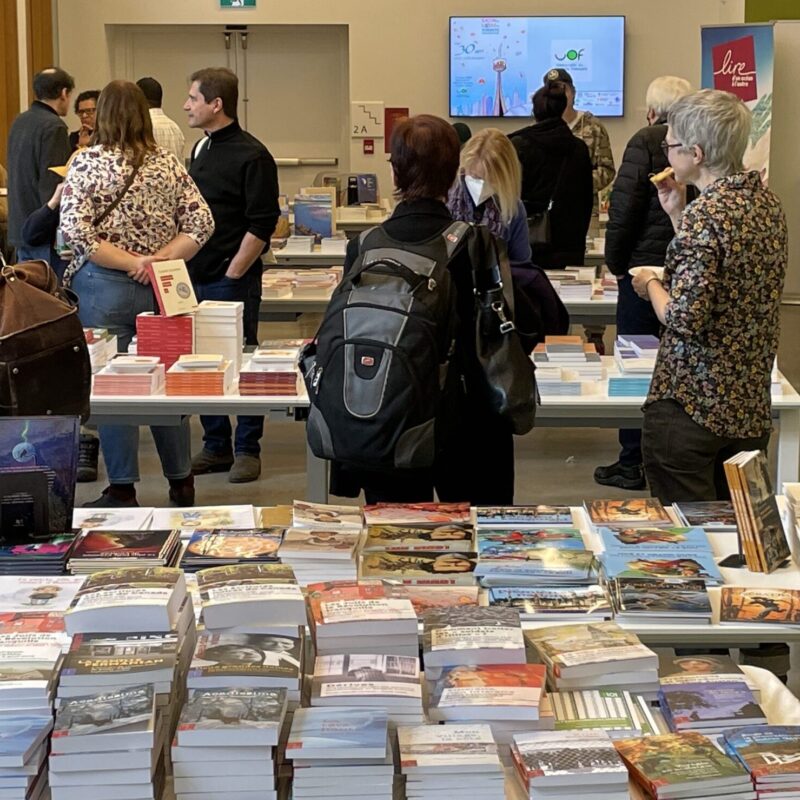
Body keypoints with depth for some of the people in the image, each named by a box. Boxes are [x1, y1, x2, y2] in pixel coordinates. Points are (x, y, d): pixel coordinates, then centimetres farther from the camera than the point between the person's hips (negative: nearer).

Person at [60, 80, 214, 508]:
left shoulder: (87, 162, -6)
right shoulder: (168, 163, 4)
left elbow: (74, 231, -16)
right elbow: (201, 224, -1)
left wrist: (128, 261, -12)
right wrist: (159, 259, -5)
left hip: (104, 288, -3)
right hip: (159, 288, 4)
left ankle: (123, 490, 8)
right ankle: (181, 483, 20)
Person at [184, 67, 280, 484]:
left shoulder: (251, 155, -11)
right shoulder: (201, 148, 13)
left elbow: (262, 224, -14)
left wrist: (233, 274, -16)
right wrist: (183, 267, 12)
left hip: (232, 280, -7)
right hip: (196, 277, 8)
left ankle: (247, 449, 11)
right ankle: (215, 446, 21)